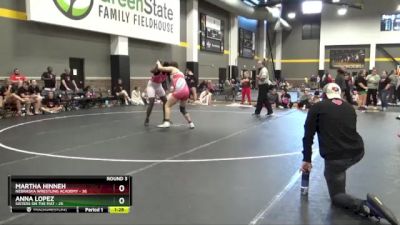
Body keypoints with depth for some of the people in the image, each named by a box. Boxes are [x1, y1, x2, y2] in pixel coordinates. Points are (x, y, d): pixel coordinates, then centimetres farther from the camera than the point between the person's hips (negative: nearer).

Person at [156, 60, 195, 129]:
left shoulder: (172, 68, 14)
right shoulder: (180, 72, 33)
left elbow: (160, 68, 14)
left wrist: (158, 63, 31)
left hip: (180, 91, -7)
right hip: (186, 91, 7)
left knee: (167, 105, 4)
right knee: (182, 109, 24)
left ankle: (166, 122, -11)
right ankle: (191, 123, 18)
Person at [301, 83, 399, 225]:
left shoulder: (317, 108, 4)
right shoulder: (350, 108, 16)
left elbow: (308, 136, 1)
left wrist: (307, 160, 9)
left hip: (335, 156, -5)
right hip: (358, 152, 5)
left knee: (336, 197, 9)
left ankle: (366, 206, -16)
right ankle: (340, 191, 35)